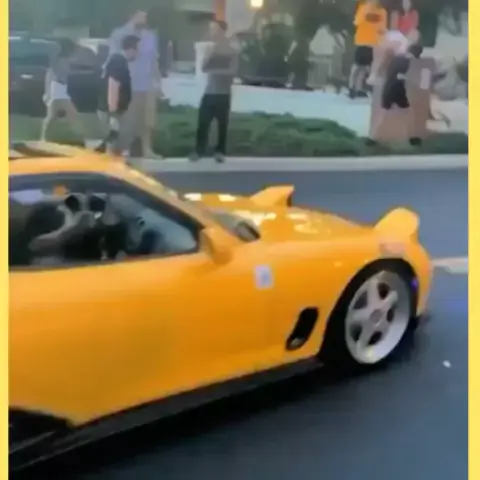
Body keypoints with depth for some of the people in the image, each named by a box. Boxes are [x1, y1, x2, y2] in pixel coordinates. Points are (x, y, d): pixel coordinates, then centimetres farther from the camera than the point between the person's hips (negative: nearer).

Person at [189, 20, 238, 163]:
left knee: (222, 124, -1)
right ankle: (199, 151, 4)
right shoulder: (212, 49, 11)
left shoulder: (231, 51, -4)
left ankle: (220, 152, 3)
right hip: (209, 92, 4)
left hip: (223, 94, -4)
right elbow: (204, 67, 6)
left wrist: (215, 71, -1)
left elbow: (232, 71, -7)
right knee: (202, 122, 1)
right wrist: (210, 54, -2)